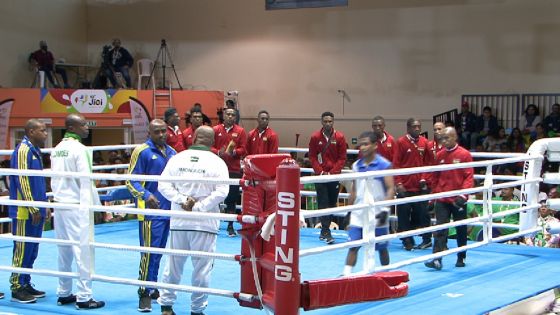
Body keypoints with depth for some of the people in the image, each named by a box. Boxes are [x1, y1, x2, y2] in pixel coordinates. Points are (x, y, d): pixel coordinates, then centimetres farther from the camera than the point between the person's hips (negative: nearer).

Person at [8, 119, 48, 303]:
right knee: (22, 249, -3)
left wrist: (44, 207, 20)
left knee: (32, 250, 13)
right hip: (25, 212, -9)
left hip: (36, 211, 9)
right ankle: (17, 288, 3)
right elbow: (22, 181, -18)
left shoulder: (35, 150, 15)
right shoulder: (23, 150, -14)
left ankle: (26, 284, 21)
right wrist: (33, 209, -18)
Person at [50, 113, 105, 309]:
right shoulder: (80, 149, -13)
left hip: (60, 205, 8)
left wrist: (59, 197, 17)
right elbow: (86, 180, -15)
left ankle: (64, 294, 20)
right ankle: (84, 297, -5)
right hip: (77, 206, -8)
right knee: (82, 251, -5)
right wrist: (95, 205, -9)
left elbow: (54, 179, 13)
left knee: (64, 251, 13)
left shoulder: (57, 149, 11)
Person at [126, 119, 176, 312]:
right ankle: (144, 293, -2)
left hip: (168, 209, 7)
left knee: (158, 251, 15)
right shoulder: (142, 151, -7)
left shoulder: (171, 152, 13)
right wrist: (146, 195, -25)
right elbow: (131, 181, -10)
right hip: (150, 210, -7)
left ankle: (153, 287, 26)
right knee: (149, 251, -8)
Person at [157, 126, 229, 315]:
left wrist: (181, 200, -8)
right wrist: (199, 207, -12)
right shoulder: (217, 162, -6)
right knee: (202, 267, 6)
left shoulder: (177, 158, 2)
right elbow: (222, 192, -15)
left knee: (174, 263, 14)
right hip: (205, 222, -3)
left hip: (179, 221, 3)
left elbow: (163, 185, -4)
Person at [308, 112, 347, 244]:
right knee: (323, 203, -7)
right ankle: (326, 232, -9)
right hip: (320, 176, -1)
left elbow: (342, 158, 0)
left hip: (334, 175, 1)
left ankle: (324, 232, 16)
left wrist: (332, 172, -9)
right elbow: (312, 157, 1)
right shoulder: (315, 137, -1)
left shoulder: (339, 137, -2)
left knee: (332, 203, 6)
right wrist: (320, 172, -10)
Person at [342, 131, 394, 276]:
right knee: (353, 245, -4)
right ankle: (346, 274, -4)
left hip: (377, 214, -4)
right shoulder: (356, 166, 7)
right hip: (359, 213, 4)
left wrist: (385, 210, -23)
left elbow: (390, 189, -13)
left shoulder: (384, 165, -9)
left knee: (382, 247, 10)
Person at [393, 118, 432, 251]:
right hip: (405, 186, -2)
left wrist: (425, 179, -1)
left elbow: (429, 162, 10)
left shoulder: (424, 142, 5)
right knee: (404, 215, 2)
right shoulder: (401, 142, -4)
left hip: (420, 186, 2)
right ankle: (407, 241, 12)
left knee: (422, 213, 4)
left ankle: (427, 239, 14)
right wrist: (398, 183, -10)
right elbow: (396, 164, -5)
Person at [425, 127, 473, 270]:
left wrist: (463, 195, -18)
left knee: (461, 230, 11)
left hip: (458, 200, -2)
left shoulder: (464, 154, -7)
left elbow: (469, 177, -9)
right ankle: (437, 259, -15)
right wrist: (434, 195, 11)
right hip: (442, 199, 3)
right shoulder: (439, 155, 6)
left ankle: (461, 258, 25)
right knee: (440, 229, -8)